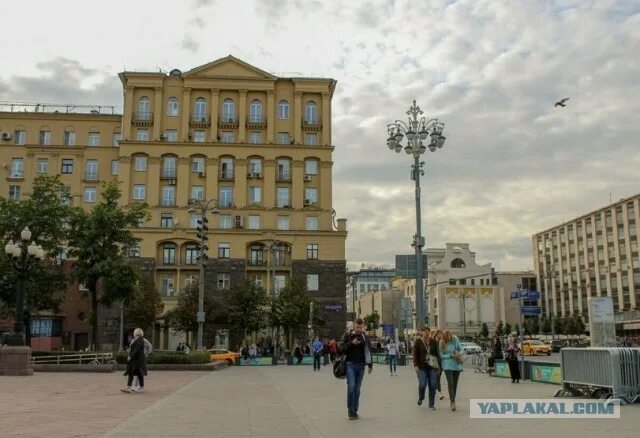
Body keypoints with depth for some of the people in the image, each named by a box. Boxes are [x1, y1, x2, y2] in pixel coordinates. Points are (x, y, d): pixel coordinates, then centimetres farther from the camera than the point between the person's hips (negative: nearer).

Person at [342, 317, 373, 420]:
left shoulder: (365, 337, 10)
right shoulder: (347, 336, 4)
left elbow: (368, 351, 14)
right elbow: (342, 348, -1)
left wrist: (370, 365, 11)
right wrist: (351, 343, -16)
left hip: (361, 365, 2)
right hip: (350, 364, -2)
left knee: (357, 389, 5)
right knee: (351, 387, -12)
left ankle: (355, 411, 13)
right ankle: (350, 411, -2)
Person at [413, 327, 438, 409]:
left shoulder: (433, 341, 9)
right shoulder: (418, 342, 0)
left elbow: (437, 353, 13)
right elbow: (415, 354, -2)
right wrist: (415, 365, -11)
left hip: (432, 366, 3)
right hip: (422, 366, -3)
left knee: (432, 385, -2)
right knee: (422, 384, -11)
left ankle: (431, 404, 9)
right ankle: (420, 398, 20)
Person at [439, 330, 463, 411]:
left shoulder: (455, 339, -1)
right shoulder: (441, 343, -8)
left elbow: (461, 348, 2)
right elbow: (441, 355, -7)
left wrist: (459, 354, -19)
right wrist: (451, 356, -17)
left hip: (457, 364, 3)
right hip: (448, 365, -3)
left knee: (455, 383, 11)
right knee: (450, 383, -14)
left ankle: (452, 400, 25)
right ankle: (452, 402, -14)